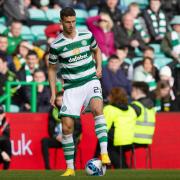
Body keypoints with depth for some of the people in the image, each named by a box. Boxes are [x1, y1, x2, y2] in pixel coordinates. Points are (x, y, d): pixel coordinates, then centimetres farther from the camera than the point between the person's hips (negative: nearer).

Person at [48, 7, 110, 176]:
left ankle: (104, 152, -35)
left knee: (97, 108, -30)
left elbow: (96, 50, 21)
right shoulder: (56, 45, -5)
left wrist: (99, 67, 4)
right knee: (66, 126, -5)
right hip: (71, 87, 0)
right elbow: (51, 68, 7)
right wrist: (53, 93, 2)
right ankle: (70, 168, 8)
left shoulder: (87, 35, 0)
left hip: (91, 81, 0)